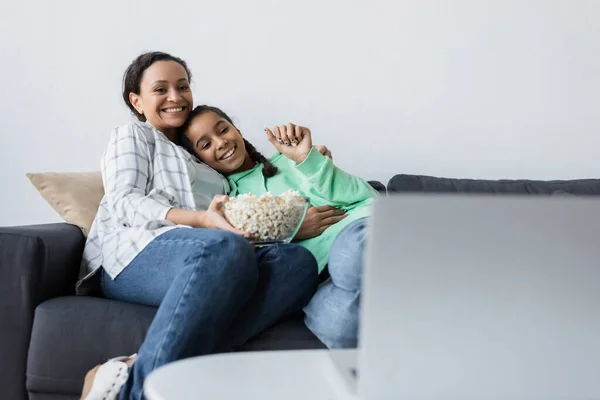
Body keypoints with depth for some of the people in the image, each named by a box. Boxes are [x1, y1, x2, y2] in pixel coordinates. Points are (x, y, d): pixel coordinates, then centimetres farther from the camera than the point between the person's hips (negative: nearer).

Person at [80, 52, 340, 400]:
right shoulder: (132, 135, 21)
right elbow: (125, 201, 2)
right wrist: (201, 220, -16)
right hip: (139, 253, -5)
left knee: (298, 261, -28)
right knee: (226, 249, -38)